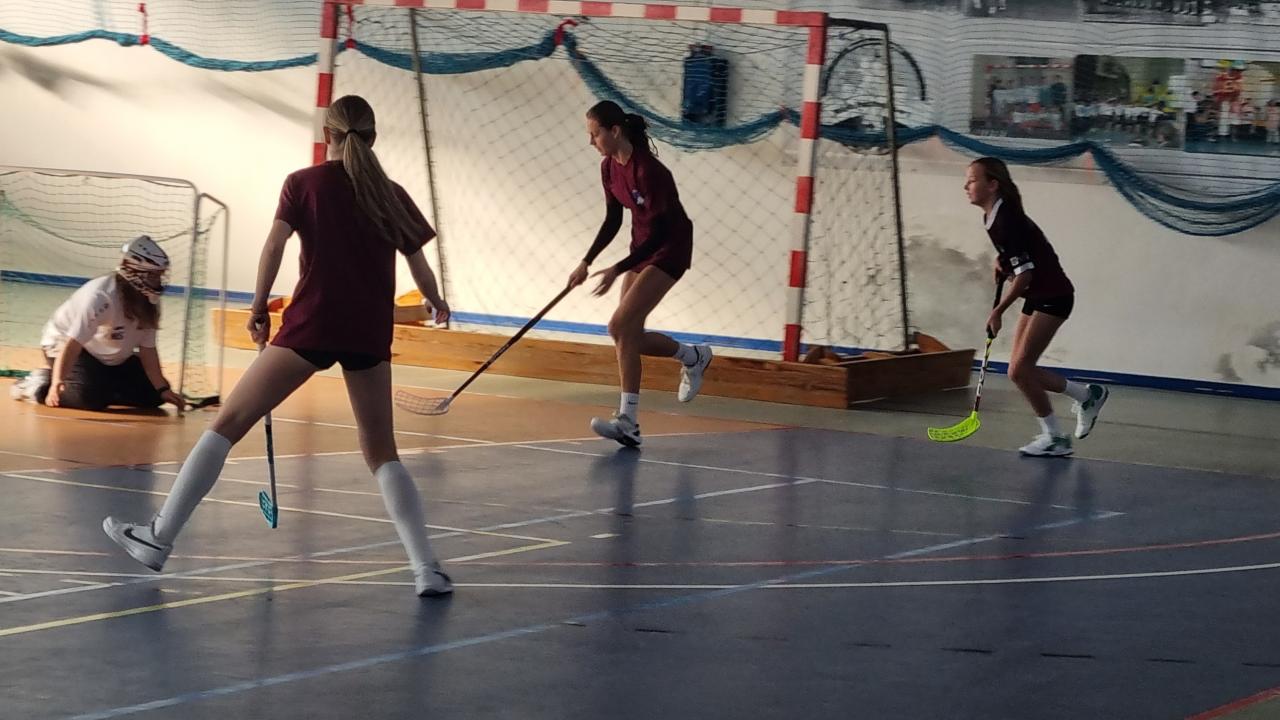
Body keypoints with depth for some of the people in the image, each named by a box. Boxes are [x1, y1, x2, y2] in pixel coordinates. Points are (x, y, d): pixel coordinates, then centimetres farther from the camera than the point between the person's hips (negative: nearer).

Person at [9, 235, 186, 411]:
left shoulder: (150, 302, -10)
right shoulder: (100, 297, -33)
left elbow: (147, 350, -5)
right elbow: (72, 345, -38)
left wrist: (162, 389, -13)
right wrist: (57, 384, -47)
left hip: (111, 358, 8)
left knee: (152, 393, -3)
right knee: (92, 398, -33)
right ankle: (39, 384, -9)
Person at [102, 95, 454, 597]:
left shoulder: (304, 183, 5)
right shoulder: (392, 194, 12)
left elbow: (275, 245, -6)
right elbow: (418, 263, 17)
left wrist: (259, 308, 5)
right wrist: (436, 304, 37)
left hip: (311, 324, -3)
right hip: (371, 332, 3)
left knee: (228, 424, 4)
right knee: (382, 454, 13)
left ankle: (160, 537, 0)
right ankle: (427, 569, 1)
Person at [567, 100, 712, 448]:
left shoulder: (648, 171, -27)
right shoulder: (609, 167, -1)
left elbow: (660, 232, -26)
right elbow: (613, 221, 12)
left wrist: (617, 270, -30)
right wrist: (587, 262, 5)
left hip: (669, 249, -9)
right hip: (642, 247, 9)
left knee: (621, 326, -18)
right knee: (628, 336, 5)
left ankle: (628, 420, -15)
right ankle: (693, 357, 26)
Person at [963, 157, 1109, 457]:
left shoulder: (1007, 221, -24)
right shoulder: (992, 218, 5)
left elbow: (1024, 274, -24)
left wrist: (998, 311, -20)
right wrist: (1003, 263, 8)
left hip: (1053, 297, -10)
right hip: (1037, 298, 10)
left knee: (1019, 370, -11)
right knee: (1022, 371, 8)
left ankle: (1054, 438, 2)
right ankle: (1087, 395, 24)